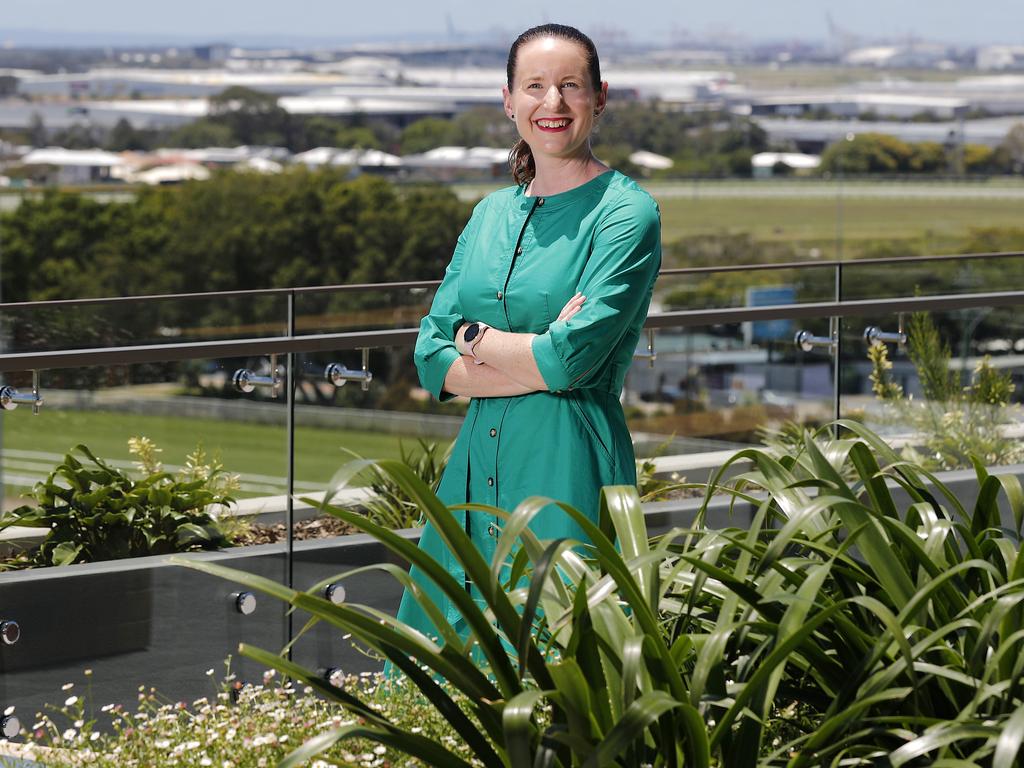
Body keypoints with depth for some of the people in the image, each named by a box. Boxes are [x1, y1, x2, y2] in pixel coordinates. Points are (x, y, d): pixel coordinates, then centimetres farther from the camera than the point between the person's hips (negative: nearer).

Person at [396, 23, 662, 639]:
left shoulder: (626, 212, -6)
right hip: (480, 466, 6)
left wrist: (475, 338, -1)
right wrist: (539, 362, -9)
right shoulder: (492, 213, 13)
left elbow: (572, 360, -17)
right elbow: (432, 359, 6)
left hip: (569, 470, -6)